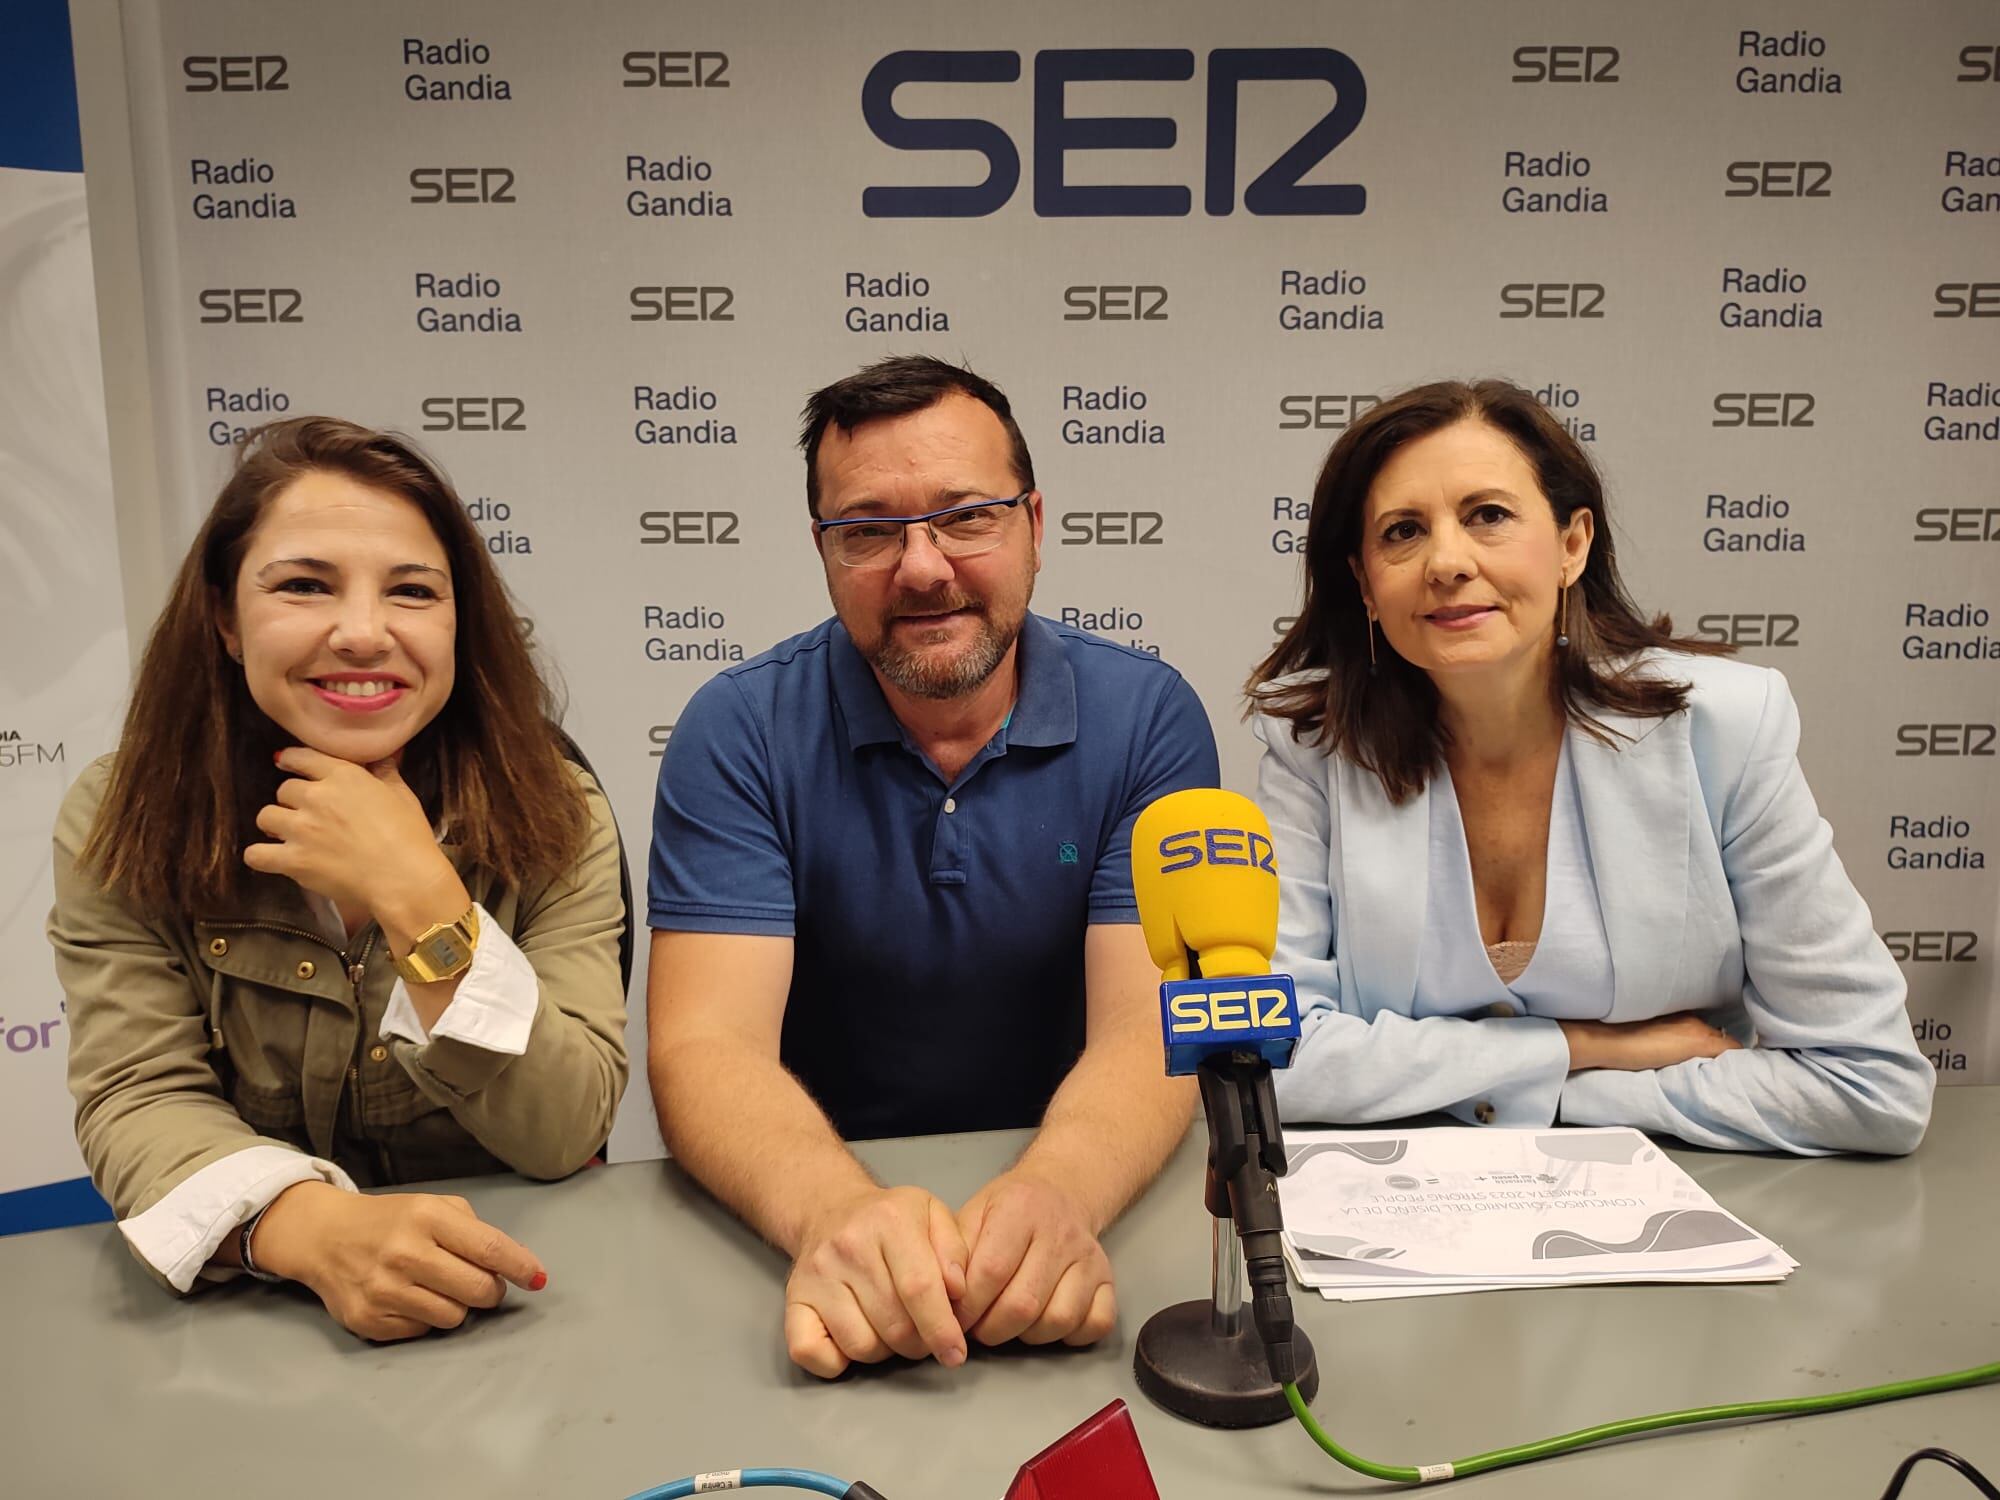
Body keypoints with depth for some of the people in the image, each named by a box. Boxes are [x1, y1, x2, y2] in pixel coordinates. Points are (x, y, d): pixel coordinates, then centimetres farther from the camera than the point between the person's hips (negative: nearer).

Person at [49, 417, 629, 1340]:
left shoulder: (553, 817, -8)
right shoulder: (121, 827, -5)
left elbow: (565, 1133, -14)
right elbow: (139, 1101, -12)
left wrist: (420, 902, -25)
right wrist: (316, 1227, -31)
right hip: (239, 1310, 1)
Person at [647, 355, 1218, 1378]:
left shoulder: (1147, 718, -5)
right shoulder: (738, 731, -7)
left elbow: (1146, 1030, -13)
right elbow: (705, 1045, -15)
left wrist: (1058, 1191, -35)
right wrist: (834, 1212, -36)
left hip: (1066, 1189, 2)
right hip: (829, 1205, -1)